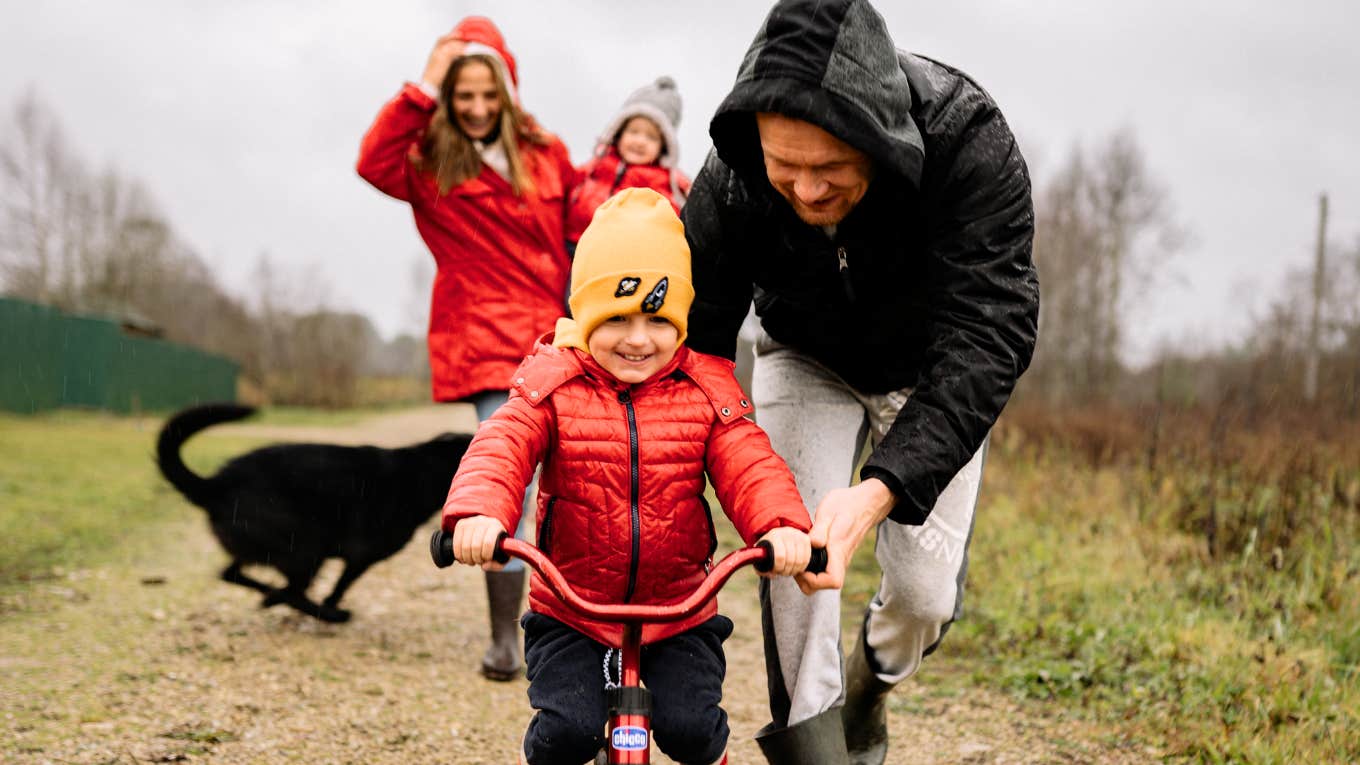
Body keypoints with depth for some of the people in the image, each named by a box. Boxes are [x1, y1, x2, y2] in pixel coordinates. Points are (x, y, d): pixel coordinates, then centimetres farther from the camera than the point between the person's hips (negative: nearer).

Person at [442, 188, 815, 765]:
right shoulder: (554, 386, -6)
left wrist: (781, 524, -34)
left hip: (679, 613, 1)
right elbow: (501, 447, -20)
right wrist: (478, 512, -42)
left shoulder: (704, 393, -2)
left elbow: (748, 466, -11)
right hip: (569, 612, -1)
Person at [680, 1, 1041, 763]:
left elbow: (988, 335, -43)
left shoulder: (971, 146, -39)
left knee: (927, 591, -1)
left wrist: (883, 487, -55)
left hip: (932, 373, 0)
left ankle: (871, 689, 34)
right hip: (808, 358, 1)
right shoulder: (730, 186, -32)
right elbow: (693, 342, -23)